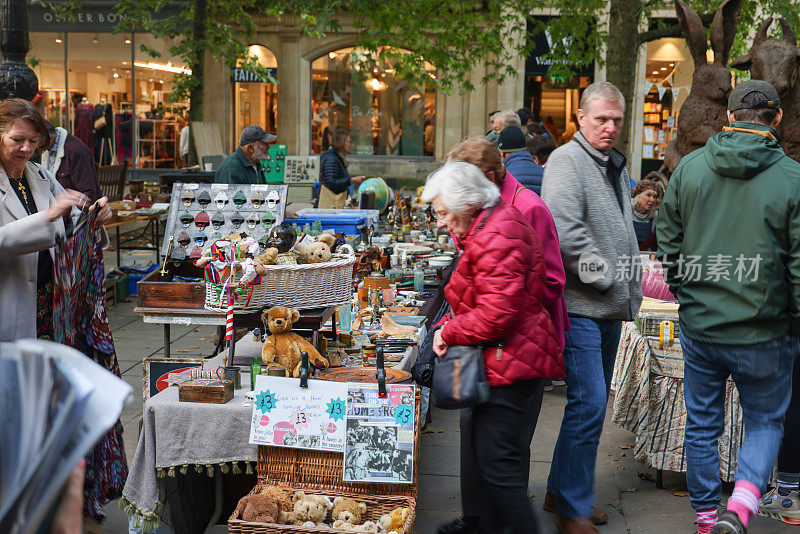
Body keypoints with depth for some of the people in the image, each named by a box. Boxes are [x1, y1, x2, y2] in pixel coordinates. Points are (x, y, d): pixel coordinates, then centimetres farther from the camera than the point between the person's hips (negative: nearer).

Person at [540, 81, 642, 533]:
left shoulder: (616, 164, 18)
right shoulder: (567, 160, -11)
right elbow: (567, 233, -24)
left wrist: (631, 287, 15)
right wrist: (606, 278, -16)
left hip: (611, 308, 9)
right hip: (581, 307, -9)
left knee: (593, 403, 15)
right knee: (589, 403, -9)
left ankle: (562, 492, 28)